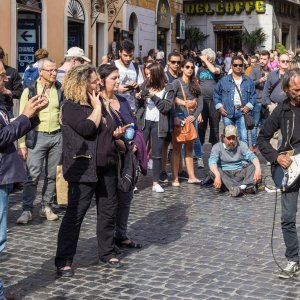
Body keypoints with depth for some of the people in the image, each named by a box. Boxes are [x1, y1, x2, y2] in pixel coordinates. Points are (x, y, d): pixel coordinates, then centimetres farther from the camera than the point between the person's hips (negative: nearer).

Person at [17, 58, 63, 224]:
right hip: (37, 136, -3)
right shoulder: (30, 91, -1)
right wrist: (22, 144, -6)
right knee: (32, 175, -7)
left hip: (57, 136, 3)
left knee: (52, 175, 8)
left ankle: (46, 207, 21)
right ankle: (27, 210, 0)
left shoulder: (60, 90, 5)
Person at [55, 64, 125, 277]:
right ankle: (64, 261, 1)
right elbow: (87, 128, -24)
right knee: (75, 214, -6)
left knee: (108, 211, 12)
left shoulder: (99, 103, 15)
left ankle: (107, 252, 26)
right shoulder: (71, 107, -9)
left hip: (107, 166, 8)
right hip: (83, 168, -8)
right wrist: (96, 108, -11)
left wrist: (116, 134, 6)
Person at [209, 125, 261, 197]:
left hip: (239, 173, 2)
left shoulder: (241, 145, 7)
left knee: (253, 165, -21)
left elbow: (252, 156, -9)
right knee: (213, 171, -31)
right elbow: (212, 162, -17)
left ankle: (244, 186, -44)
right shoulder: (217, 147, 1)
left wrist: (258, 169, -31)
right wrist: (217, 175, -37)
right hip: (225, 174, -1)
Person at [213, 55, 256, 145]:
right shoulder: (224, 80, 8)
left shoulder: (248, 81, 9)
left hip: (242, 112, -1)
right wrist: (219, 107, 2)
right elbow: (216, 94, 11)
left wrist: (248, 106, -7)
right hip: (227, 113, 1)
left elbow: (253, 96, 8)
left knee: (244, 137, -9)